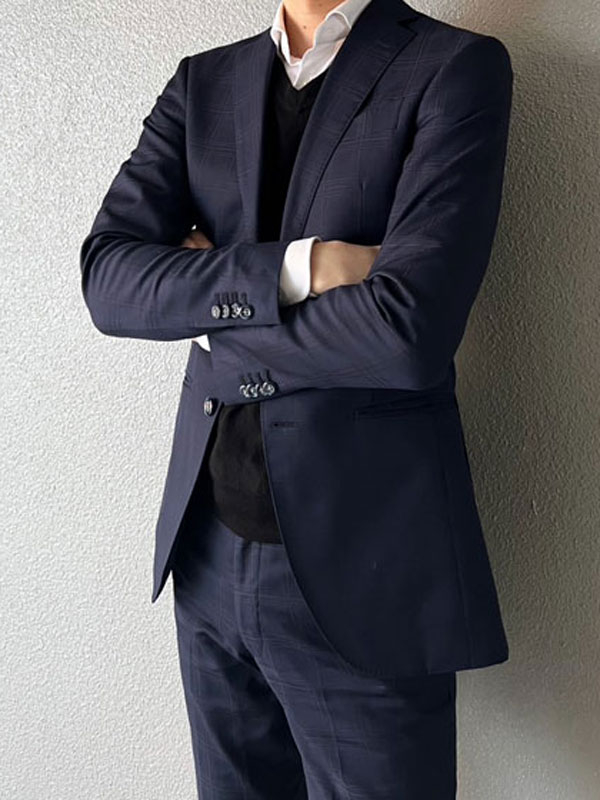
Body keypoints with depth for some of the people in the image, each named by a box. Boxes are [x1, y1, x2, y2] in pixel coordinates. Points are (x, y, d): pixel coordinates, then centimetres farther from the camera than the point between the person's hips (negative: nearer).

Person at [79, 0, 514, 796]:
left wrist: (210, 316, -6)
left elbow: (410, 330, -20)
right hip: (209, 544, 5)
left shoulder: (459, 67, -6)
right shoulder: (203, 82, 8)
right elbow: (107, 278, -5)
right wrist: (289, 268, -18)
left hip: (361, 561, -4)